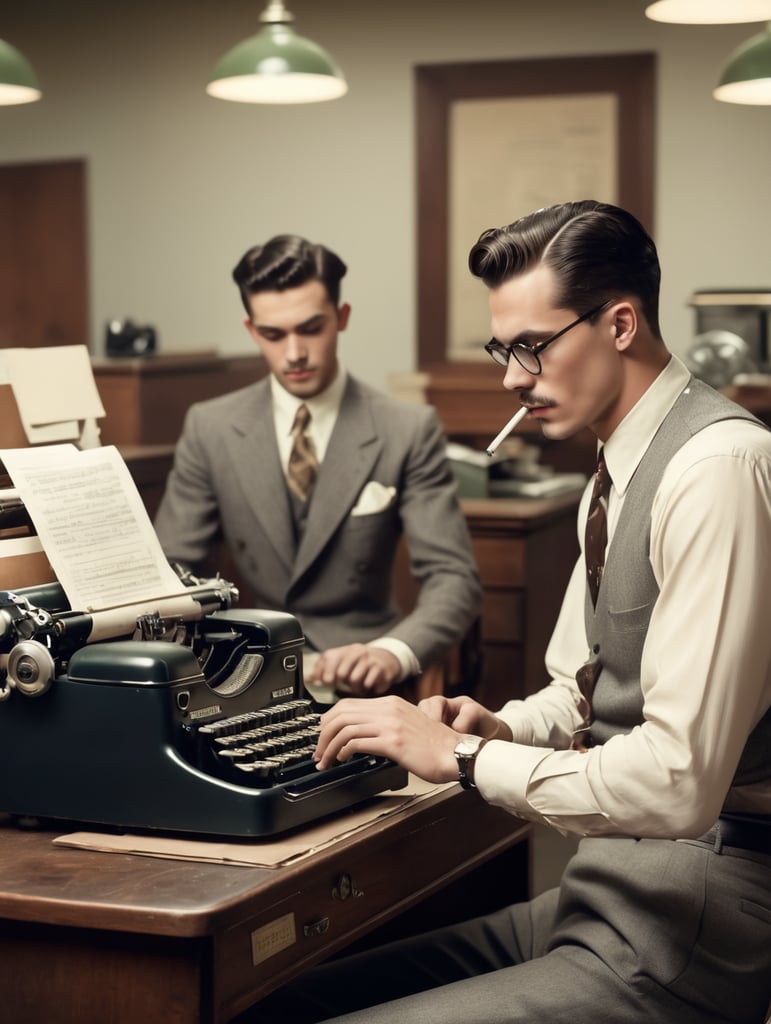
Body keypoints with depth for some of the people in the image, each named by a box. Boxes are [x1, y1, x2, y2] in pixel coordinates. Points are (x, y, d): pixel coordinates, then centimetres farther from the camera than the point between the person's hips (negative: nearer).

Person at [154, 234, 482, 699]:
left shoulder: (408, 431, -1)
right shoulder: (210, 428, 5)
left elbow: (453, 578, -7)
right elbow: (170, 568, 7)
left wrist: (392, 653, -29)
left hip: (355, 678, -2)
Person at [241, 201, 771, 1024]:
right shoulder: (624, 473, 14)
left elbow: (679, 781, -26)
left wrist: (465, 756, -16)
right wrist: (501, 727, 4)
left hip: (686, 920, -9)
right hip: (609, 889, 9)